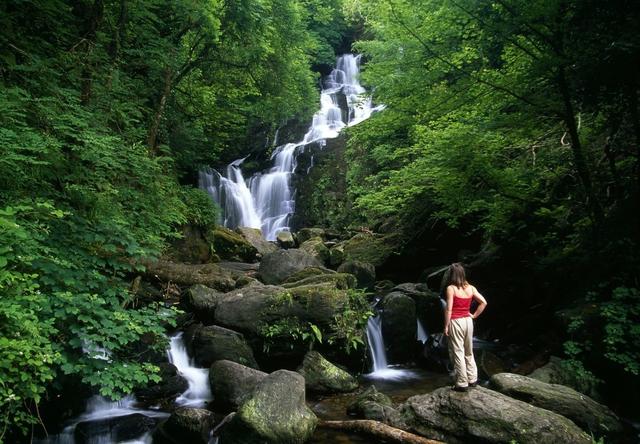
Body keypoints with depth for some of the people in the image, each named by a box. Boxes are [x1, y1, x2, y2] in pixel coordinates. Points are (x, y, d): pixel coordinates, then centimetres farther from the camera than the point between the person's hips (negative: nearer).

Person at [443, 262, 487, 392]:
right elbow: (483, 302, 1)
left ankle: (462, 384, 8)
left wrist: (446, 326, -8)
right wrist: (474, 315, 9)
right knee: (469, 352, 19)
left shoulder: (451, 288, -13)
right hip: (468, 321, 6)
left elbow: (449, 309, -15)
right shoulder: (470, 288, 3)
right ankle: (472, 380, 26)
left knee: (458, 353, 2)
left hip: (455, 322, -6)